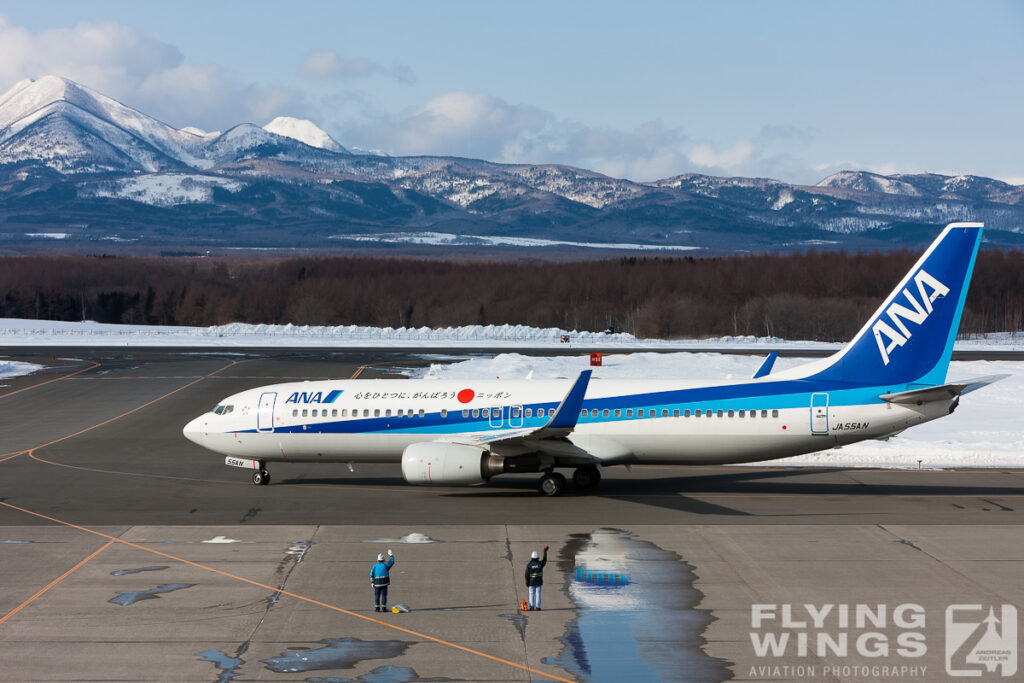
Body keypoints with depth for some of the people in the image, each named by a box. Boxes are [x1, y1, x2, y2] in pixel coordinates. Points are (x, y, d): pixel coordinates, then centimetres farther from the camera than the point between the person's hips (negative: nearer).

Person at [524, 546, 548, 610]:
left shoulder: (529, 564, -9)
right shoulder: (540, 563, -6)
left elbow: (527, 574, -8)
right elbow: (545, 560, 14)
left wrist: (527, 582, 0)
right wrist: (545, 552, 22)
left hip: (531, 582, -1)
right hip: (539, 582, 1)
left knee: (531, 594, 6)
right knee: (538, 594, 3)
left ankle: (531, 606, 1)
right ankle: (537, 606, 2)